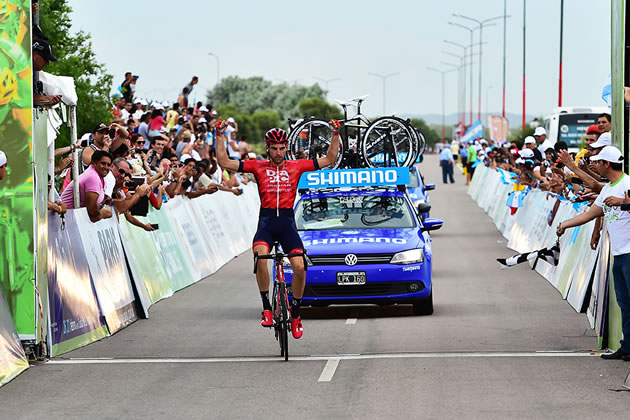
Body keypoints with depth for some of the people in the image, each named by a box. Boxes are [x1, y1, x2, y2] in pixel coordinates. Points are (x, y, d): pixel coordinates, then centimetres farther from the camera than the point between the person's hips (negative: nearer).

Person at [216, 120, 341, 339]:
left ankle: (295, 315, 6)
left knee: (299, 267, -14)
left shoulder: (296, 166, 8)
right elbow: (224, 162, 2)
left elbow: (329, 159, 11)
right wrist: (220, 135, -5)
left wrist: (336, 135, 2)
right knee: (260, 257, -31)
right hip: (266, 221, -1)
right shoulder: (258, 166, 6)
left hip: (287, 221, 1)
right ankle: (267, 308, -20)